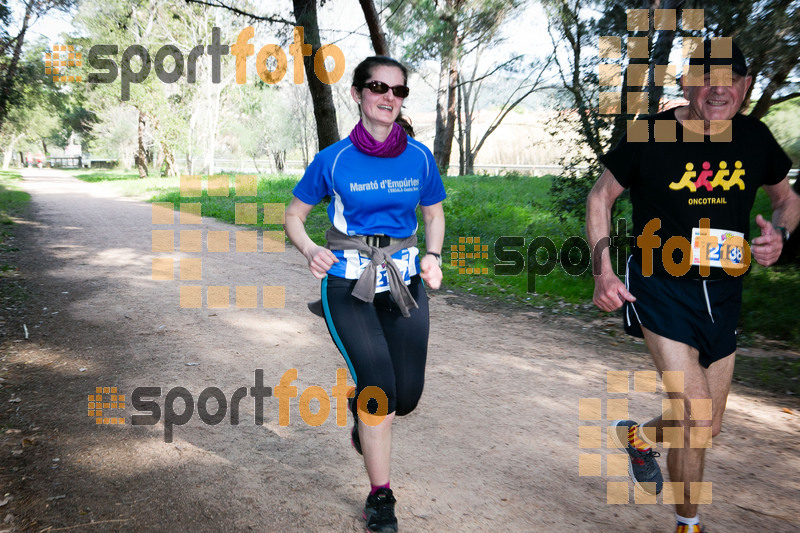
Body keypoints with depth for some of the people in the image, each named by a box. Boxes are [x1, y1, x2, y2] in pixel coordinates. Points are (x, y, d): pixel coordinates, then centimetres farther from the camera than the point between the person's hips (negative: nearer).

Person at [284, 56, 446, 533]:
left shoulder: (419, 157, 1)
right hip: (348, 283, -3)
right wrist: (311, 250, -16)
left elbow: (434, 213, 14)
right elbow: (295, 215, 5)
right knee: (379, 384, -14)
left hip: (404, 281, 3)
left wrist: (432, 255, -4)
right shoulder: (333, 160, -5)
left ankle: (365, 412, 40)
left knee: (407, 395, 1)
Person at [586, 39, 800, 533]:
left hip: (723, 296, 5)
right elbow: (601, 197, 0)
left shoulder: (756, 137, 2)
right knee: (695, 421, -14)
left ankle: (637, 435, 46)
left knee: (708, 429, 14)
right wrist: (603, 272, -10)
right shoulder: (650, 135, -10)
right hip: (661, 288, -5)